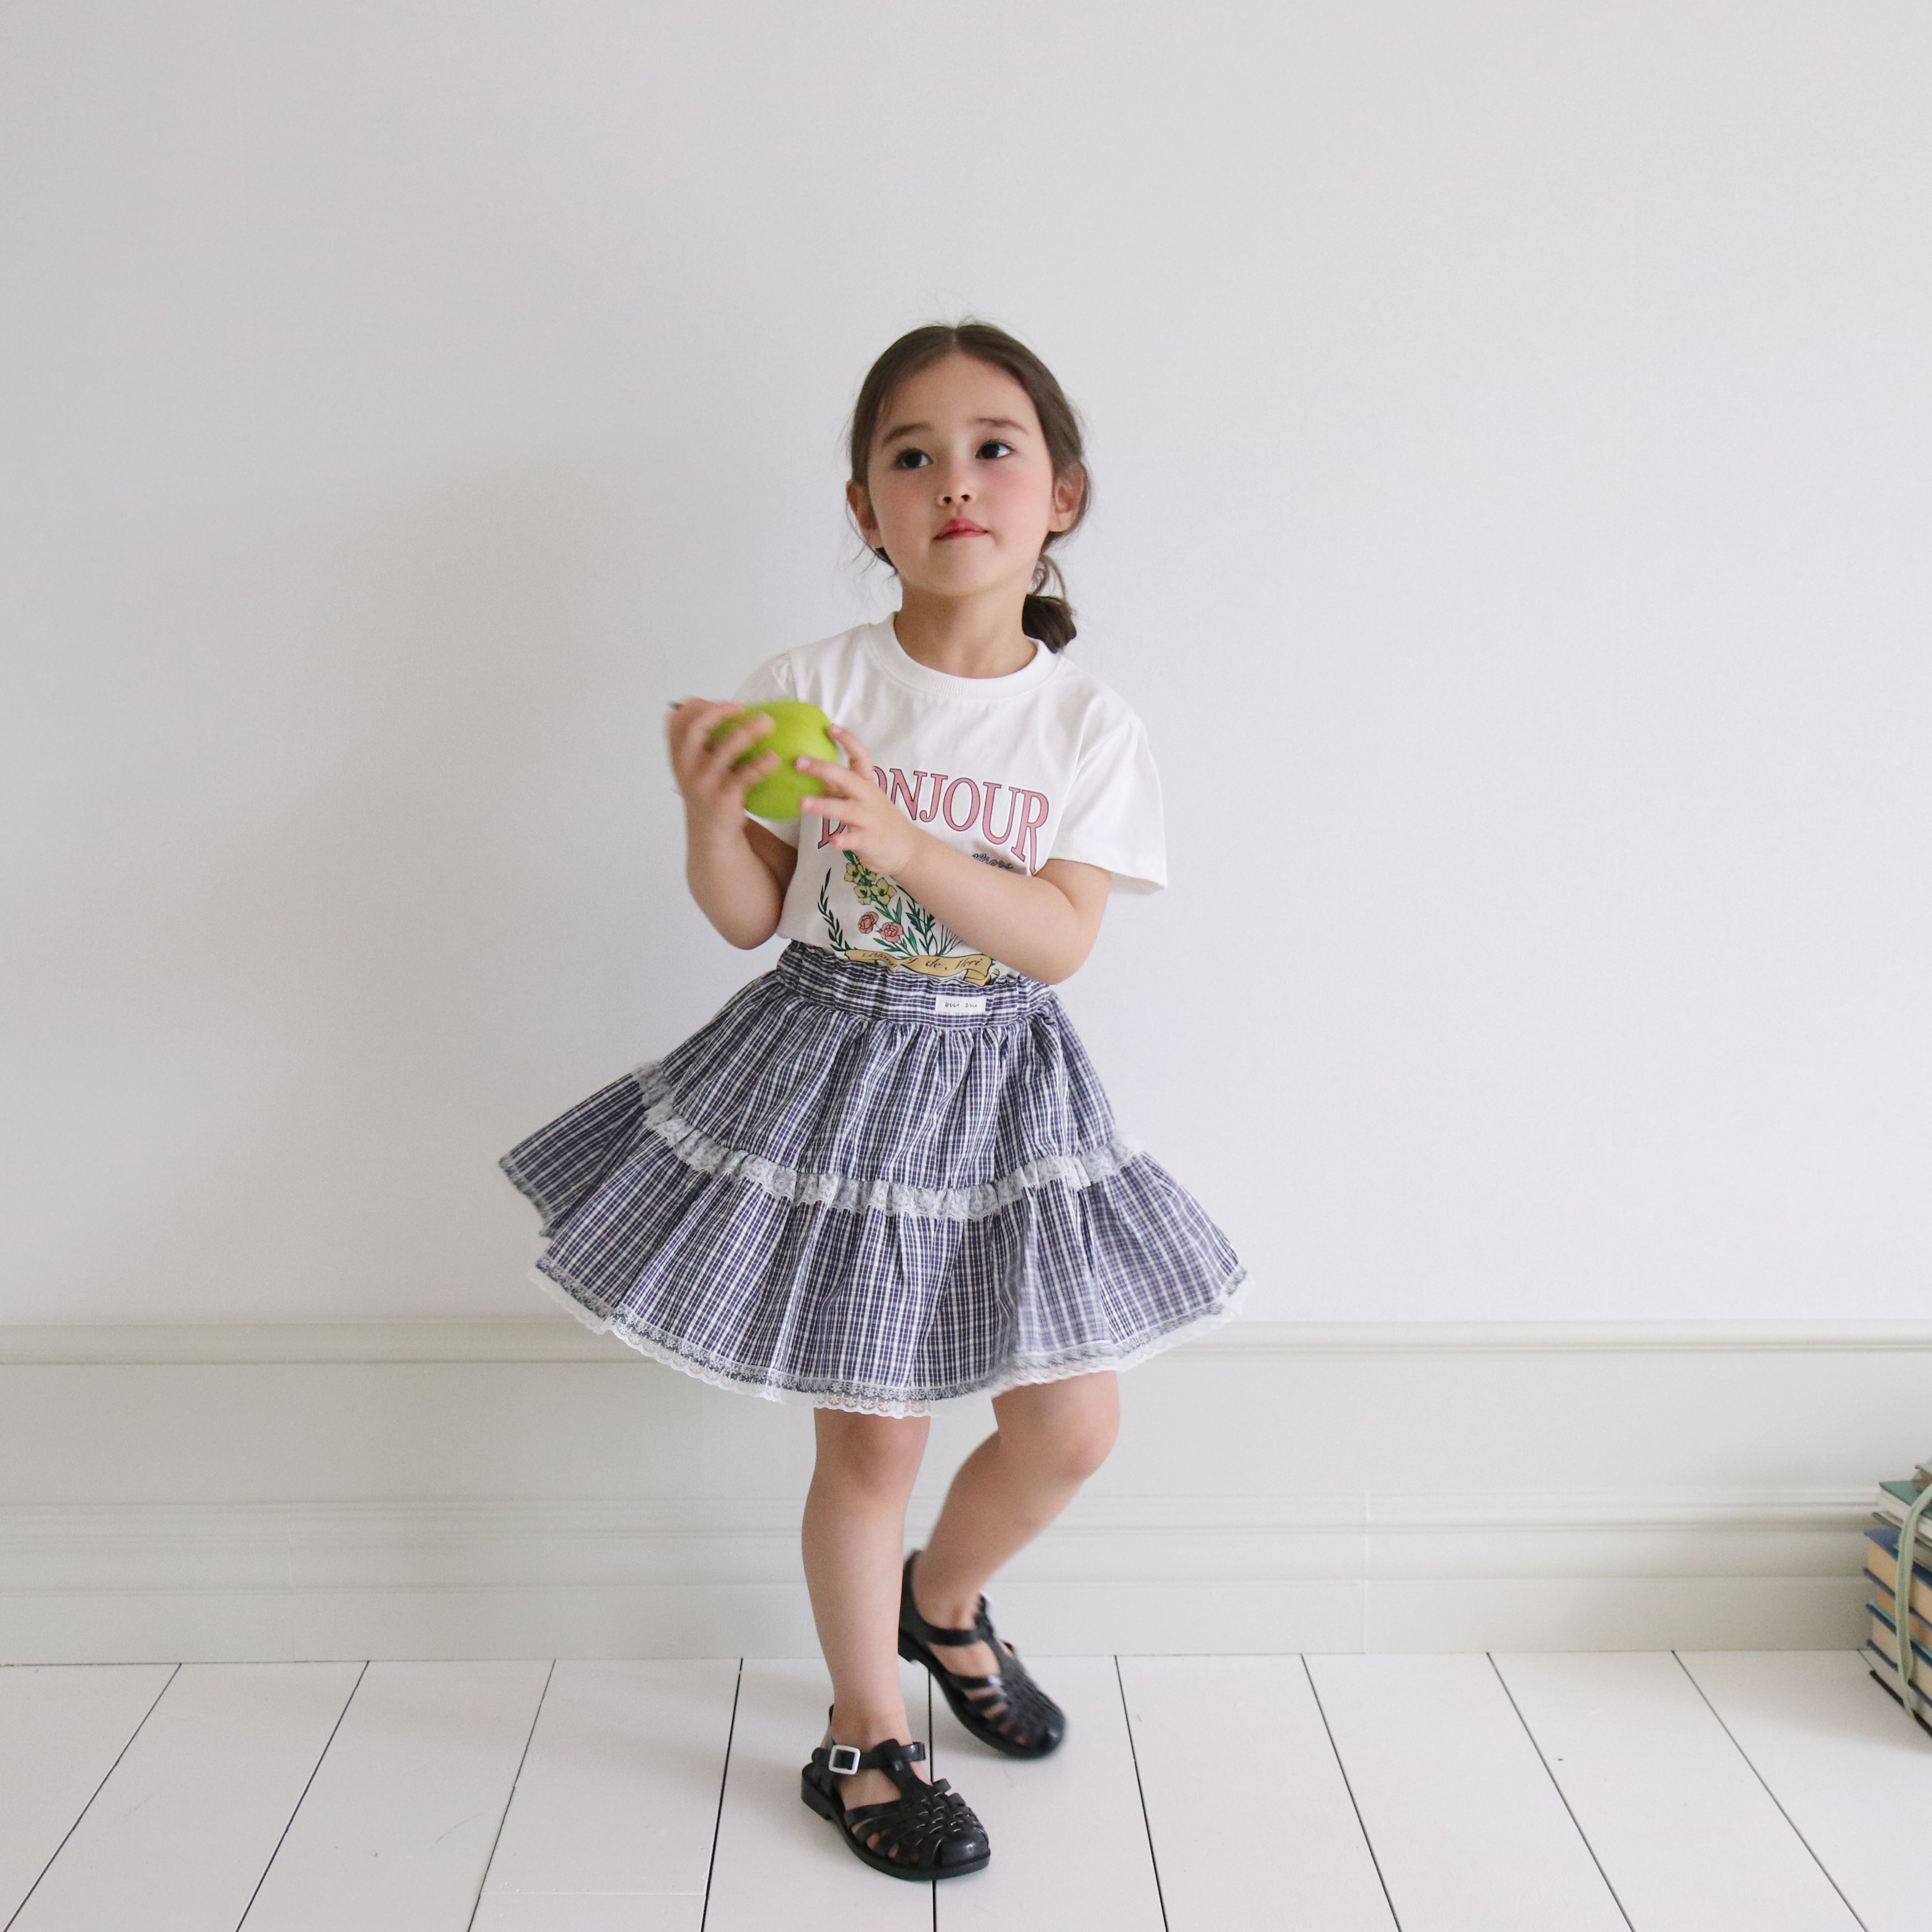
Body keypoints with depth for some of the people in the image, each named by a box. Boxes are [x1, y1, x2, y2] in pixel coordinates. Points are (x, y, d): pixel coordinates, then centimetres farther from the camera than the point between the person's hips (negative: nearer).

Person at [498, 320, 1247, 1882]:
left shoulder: (1089, 724, -4)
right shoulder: (806, 689, -7)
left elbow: (1060, 938, -15)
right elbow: (748, 918, -3)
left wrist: (904, 842, -29)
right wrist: (711, 812, -24)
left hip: (1001, 1084, 2)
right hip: (832, 1070, -2)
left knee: (1070, 1426, 6)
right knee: (872, 1436, 5)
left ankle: (946, 1600, 40)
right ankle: (867, 1738, 30)